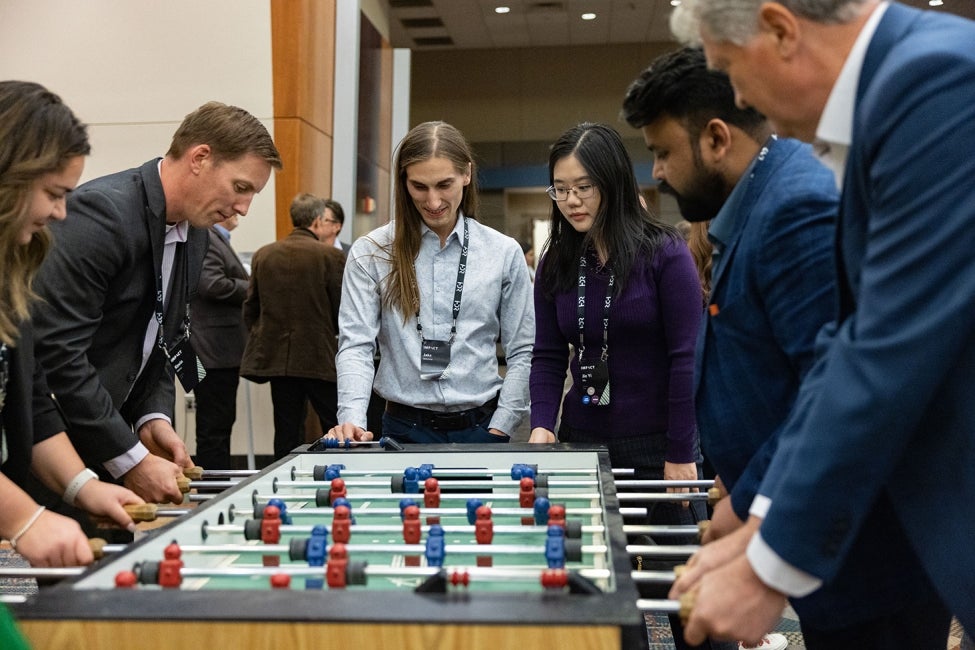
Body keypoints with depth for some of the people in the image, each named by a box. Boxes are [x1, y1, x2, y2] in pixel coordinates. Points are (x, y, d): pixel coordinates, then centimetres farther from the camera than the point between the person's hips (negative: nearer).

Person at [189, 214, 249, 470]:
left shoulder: (217, 238, 18)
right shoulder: (204, 237, -15)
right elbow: (212, 284, -25)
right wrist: (254, 289, -12)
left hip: (220, 350, 11)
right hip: (215, 350, -11)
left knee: (220, 427, 15)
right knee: (214, 429, -5)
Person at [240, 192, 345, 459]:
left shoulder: (263, 255, 5)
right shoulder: (331, 256, -9)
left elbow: (250, 308, 9)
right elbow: (342, 311, -5)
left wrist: (262, 341, 21)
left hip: (276, 357, 5)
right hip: (320, 357, -4)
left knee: (287, 433, 9)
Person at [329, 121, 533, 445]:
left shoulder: (505, 253, 1)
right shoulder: (370, 253, -2)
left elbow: (522, 353, 2)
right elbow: (356, 345, -7)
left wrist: (498, 429, -5)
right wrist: (352, 419, -22)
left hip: (480, 427, 1)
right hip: (404, 428, -1)